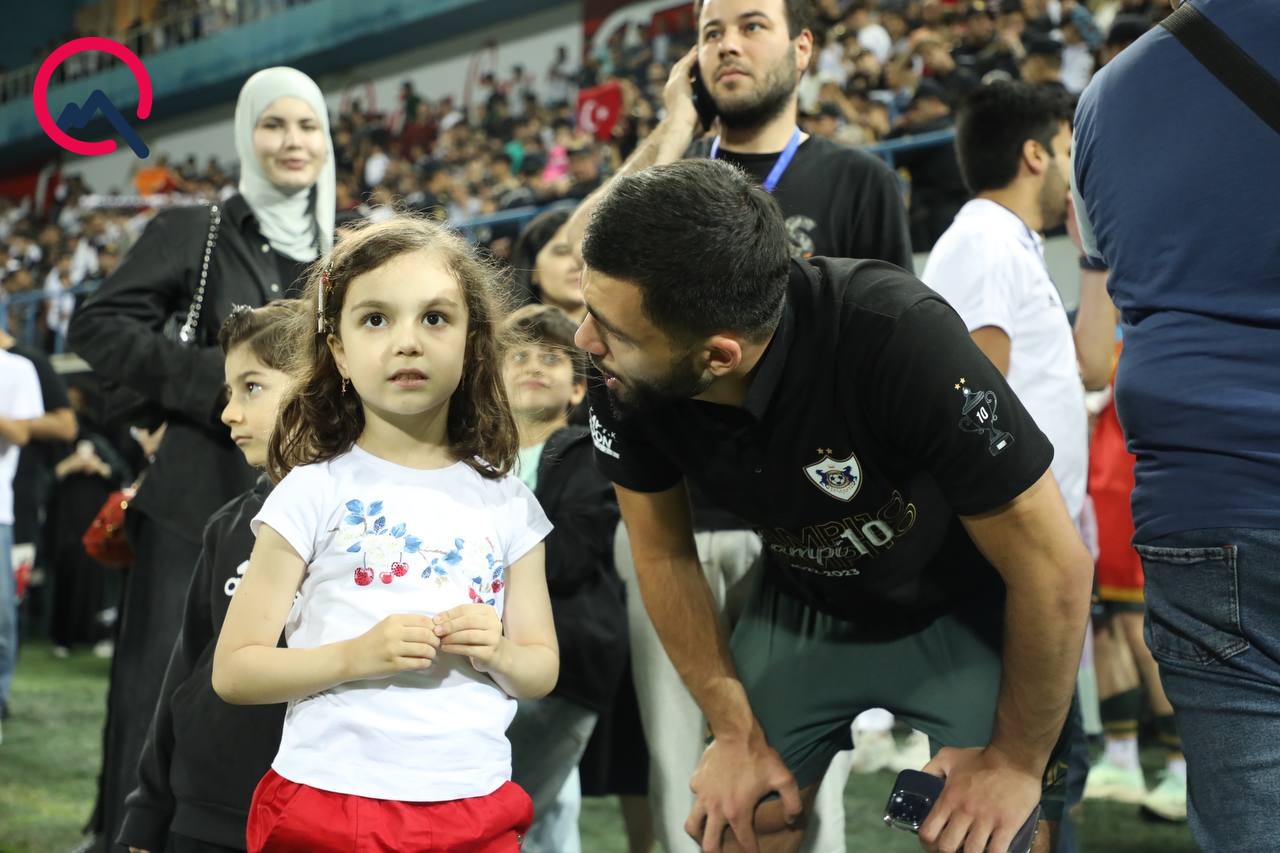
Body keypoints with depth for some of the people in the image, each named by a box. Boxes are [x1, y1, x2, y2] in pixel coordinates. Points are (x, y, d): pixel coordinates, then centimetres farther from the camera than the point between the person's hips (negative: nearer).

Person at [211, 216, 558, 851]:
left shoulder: (505, 503, 5)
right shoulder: (314, 493, -4)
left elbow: (542, 669, 12)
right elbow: (233, 670, -5)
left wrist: (498, 654, -10)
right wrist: (356, 656, -19)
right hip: (329, 801, -3)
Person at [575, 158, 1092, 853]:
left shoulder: (900, 338, -38)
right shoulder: (624, 386, -24)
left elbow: (1054, 563, -28)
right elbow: (664, 554, -4)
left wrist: (1017, 762, -17)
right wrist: (736, 732, -3)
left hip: (971, 607, -3)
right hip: (804, 602, 4)